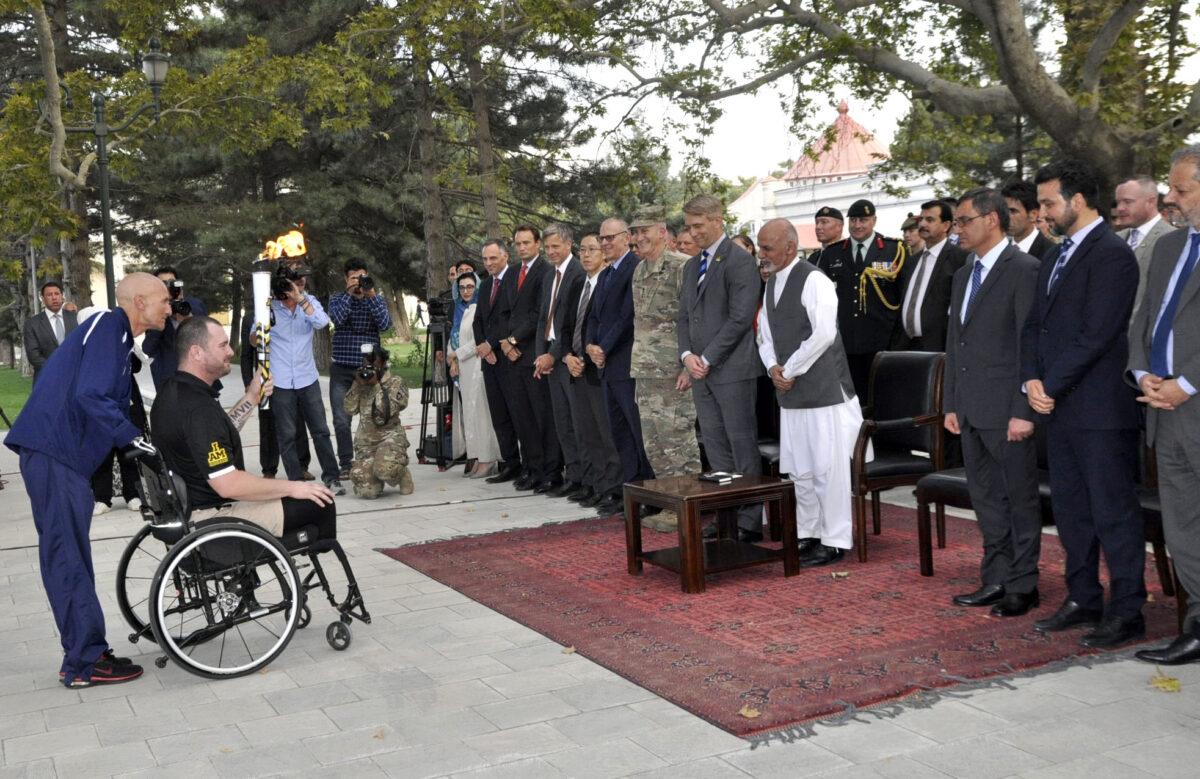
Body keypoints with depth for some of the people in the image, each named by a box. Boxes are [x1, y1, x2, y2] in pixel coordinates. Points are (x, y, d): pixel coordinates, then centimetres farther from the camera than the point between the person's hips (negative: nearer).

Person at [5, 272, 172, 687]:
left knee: (71, 557, 12)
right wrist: (135, 439, -18)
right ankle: (84, 662, -1)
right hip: (54, 452, -11)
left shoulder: (118, 334, 21)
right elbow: (90, 395, -21)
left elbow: (115, 402, 24)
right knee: (68, 557, -6)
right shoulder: (108, 325, -10)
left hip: (64, 455, 11)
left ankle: (86, 653, 19)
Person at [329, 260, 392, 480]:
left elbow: (385, 325, -11)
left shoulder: (378, 300, 7)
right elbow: (337, 319, -15)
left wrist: (371, 295, -16)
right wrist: (350, 294, -17)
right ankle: (345, 464, 7)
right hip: (341, 369, 0)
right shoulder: (337, 299, 6)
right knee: (341, 420, -1)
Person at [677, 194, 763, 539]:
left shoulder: (739, 261, -8)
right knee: (715, 447, 10)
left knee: (743, 445, -2)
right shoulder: (692, 265, 17)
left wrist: (708, 359, -14)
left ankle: (750, 521, 4)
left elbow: (739, 317, -15)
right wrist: (687, 354, 0)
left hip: (732, 368, -8)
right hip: (700, 370, 8)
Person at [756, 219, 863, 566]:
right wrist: (773, 367, -1)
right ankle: (808, 534, 25)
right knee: (798, 469, 13)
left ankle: (834, 541, 6)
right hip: (791, 393, 8)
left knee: (828, 468, -3)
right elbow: (765, 334, 19)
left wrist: (790, 370, -13)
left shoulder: (813, 280, -12)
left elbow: (823, 334, -20)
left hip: (824, 390, -8)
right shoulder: (772, 284, 15)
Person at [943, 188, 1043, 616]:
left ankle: (1023, 586, 12)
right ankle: (996, 580, 23)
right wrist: (951, 404, 15)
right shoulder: (963, 275, 16)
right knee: (986, 498, 14)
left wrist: (1023, 411, -18)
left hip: (1007, 409, -8)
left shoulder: (1024, 270, -10)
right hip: (971, 411, 8)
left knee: (1020, 498, 3)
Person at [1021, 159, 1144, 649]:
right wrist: (1032, 379, 0)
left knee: (1114, 512, 0)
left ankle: (1127, 613, 9)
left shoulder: (1111, 254, -12)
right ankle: (1083, 600, 26)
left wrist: (1052, 387, -14)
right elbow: (1035, 325, 15)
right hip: (1059, 407, 9)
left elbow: (1095, 334, -19)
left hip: (1101, 408, -9)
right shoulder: (1058, 257, 16)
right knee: (1070, 509, 14)